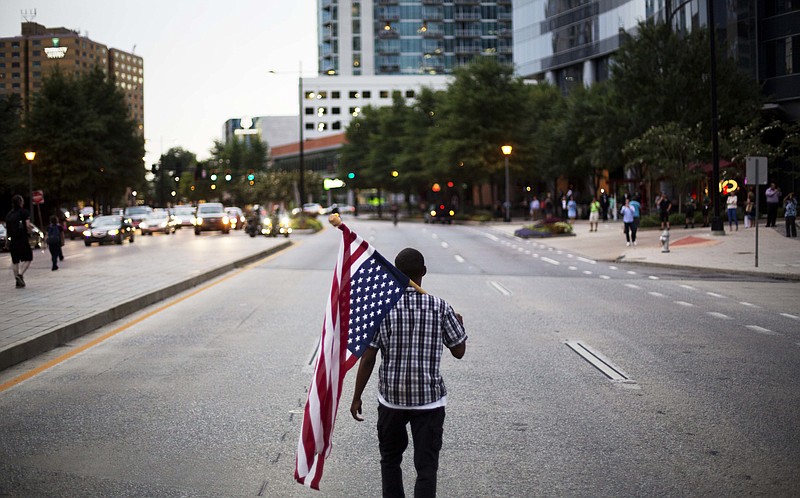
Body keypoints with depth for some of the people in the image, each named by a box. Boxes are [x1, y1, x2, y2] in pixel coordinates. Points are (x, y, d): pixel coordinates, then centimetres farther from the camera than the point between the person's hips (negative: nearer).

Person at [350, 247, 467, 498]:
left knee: (390, 459, 20)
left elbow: (367, 359, -7)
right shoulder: (440, 308, -8)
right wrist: (458, 324, 20)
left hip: (391, 398, 1)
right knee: (426, 465, 3)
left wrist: (356, 397, 3)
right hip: (429, 399, -1)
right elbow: (459, 351, 0)